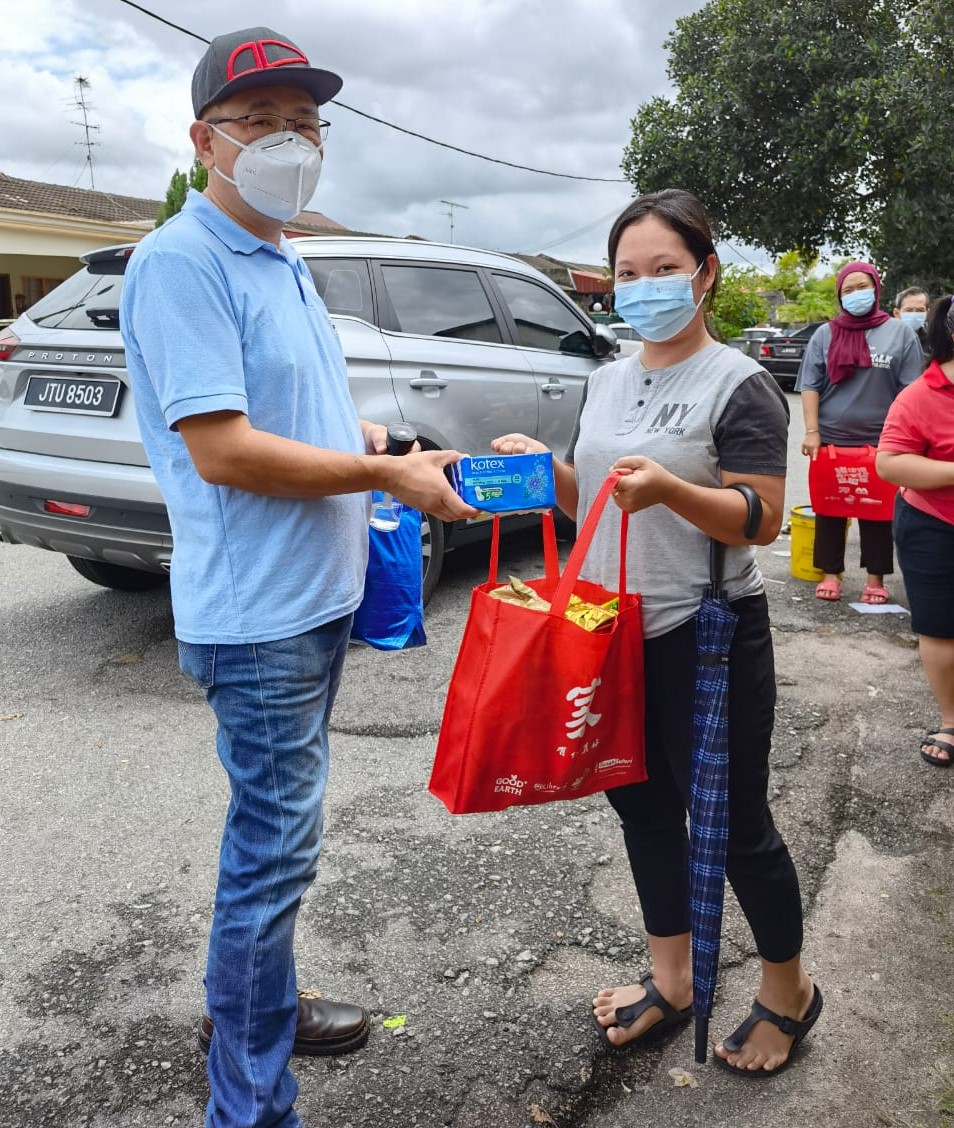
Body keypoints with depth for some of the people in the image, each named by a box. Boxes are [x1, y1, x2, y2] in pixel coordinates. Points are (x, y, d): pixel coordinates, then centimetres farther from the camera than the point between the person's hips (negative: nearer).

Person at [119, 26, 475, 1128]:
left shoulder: (283, 262, 15)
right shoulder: (181, 262, -15)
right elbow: (221, 449, -23)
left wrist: (364, 437, 4)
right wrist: (393, 474, -16)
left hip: (318, 597, 10)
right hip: (257, 613, -9)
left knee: (274, 828, 21)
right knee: (275, 844, -1)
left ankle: (245, 999, 42)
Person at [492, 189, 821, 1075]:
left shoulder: (738, 386, -9)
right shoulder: (607, 381, 10)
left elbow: (762, 520, -15)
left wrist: (668, 489, -31)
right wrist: (542, 466, -4)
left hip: (706, 639, -6)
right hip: (614, 634, 7)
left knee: (731, 820, 6)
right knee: (644, 809, 16)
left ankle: (788, 991, 32)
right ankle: (670, 981, 36)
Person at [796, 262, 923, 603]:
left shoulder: (900, 332, 4)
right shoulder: (825, 334, 6)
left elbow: (910, 391, 2)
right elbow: (810, 386, 2)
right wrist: (812, 432, -7)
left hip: (880, 442, -1)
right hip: (831, 439, 1)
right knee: (829, 509, 6)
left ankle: (876, 578, 15)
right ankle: (831, 573, 17)